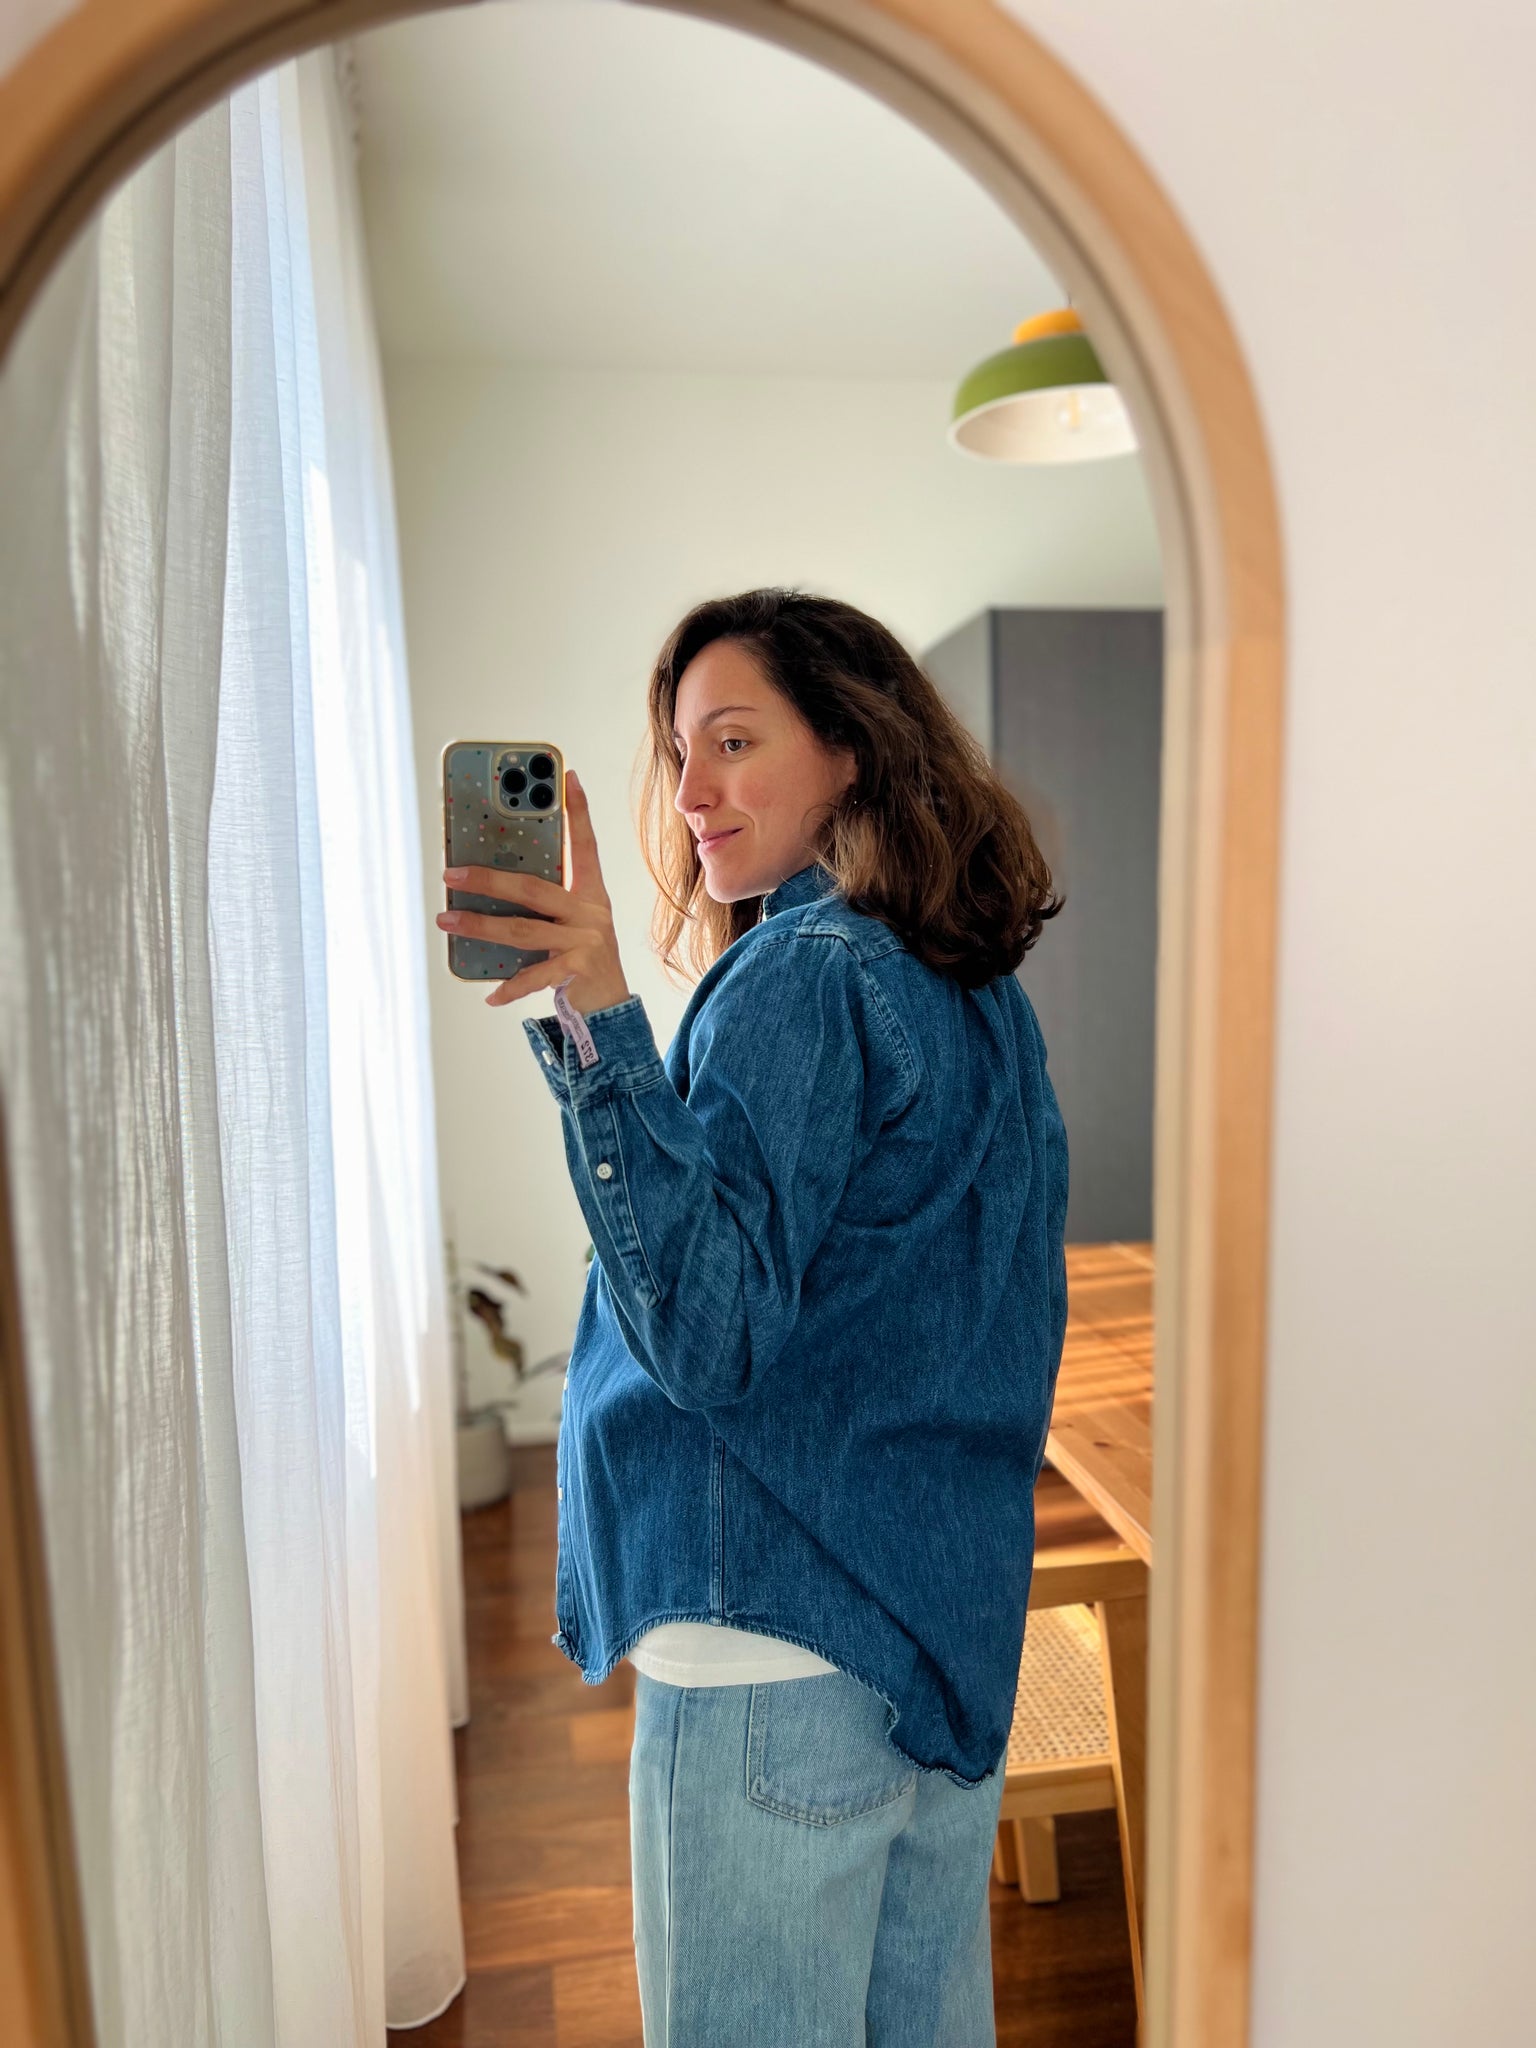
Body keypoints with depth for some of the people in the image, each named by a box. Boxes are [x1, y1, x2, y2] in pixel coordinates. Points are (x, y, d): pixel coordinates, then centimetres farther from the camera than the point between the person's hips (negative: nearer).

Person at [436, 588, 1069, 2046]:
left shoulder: (796, 980, -19)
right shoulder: (983, 995, 7)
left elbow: (707, 1331, -26)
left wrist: (599, 1024, -31)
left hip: (781, 1650, -9)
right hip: (956, 1633, 9)